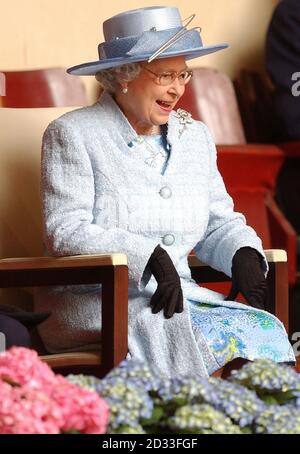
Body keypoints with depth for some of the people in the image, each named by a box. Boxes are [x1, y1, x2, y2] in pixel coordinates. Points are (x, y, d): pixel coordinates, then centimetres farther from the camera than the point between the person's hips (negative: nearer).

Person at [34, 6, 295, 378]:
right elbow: (65, 232, -11)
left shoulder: (195, 136, 17)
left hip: (177, 297, 6)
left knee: (265, 330, -24)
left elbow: (219, 224, 22)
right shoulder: (71, 134, -1)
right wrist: (150, 256, -23)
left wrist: (244, 254, -3)